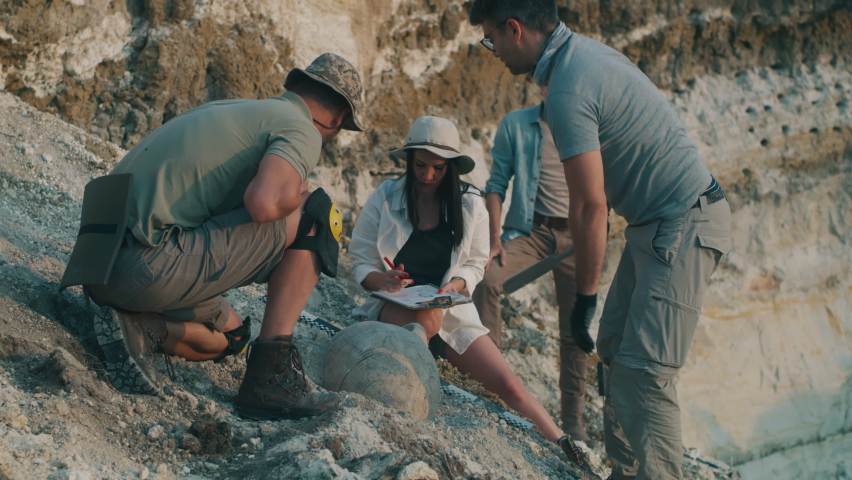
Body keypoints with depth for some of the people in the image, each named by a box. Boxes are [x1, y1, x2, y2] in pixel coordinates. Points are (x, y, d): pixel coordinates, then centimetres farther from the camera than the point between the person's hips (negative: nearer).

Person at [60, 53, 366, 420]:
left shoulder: (228, 109, 27)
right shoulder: (302, 131, -1)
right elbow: (263, 203, -21)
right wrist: (298, 194, 3)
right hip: (150, 263, -9)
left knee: (232, 333, 30)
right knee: (314, 216, 0)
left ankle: (143, 329, 2)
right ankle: (272, 375, -3)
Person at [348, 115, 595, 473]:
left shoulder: (470, 205, 0)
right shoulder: (384, 198, -5)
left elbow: (475, 263, 6)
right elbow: (361, 261, -4)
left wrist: (456, 285, -17)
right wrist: (380, 279, -26)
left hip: (450, 308, 2)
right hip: (393, 307, -2)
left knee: (507, 384, -11)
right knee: (426, 319, -40)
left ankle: (566, 450, -3)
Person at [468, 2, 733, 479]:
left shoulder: (567, 94, -21)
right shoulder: (587, 49, 10)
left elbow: (590, 206, -20)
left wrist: (585, 296, -11)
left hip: (683, 225, -10)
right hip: (655, 223, 10)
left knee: (644, 371, -14)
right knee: (615, 349, 13)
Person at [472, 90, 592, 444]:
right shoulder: (515, 125, 3)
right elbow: (497, 183, 2)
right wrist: (495, 238, -9)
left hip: (575, 235, 1)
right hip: (530, 228, -1)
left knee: (575, 330, 1)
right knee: (487, 278, -29)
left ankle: (573, 418, 11)